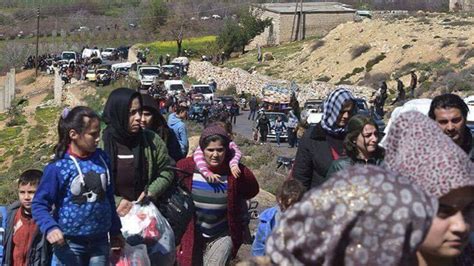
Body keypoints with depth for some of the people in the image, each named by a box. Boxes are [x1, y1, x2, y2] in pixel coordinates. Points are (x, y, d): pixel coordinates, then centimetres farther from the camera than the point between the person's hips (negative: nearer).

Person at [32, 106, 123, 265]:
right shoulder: (58, 167, -14)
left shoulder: (102, 159, 2)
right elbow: (39, 204, -10)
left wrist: (115, 230, 18)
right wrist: (50, 228, -27)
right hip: (70, 243, -4)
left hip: (100, 241, 5)